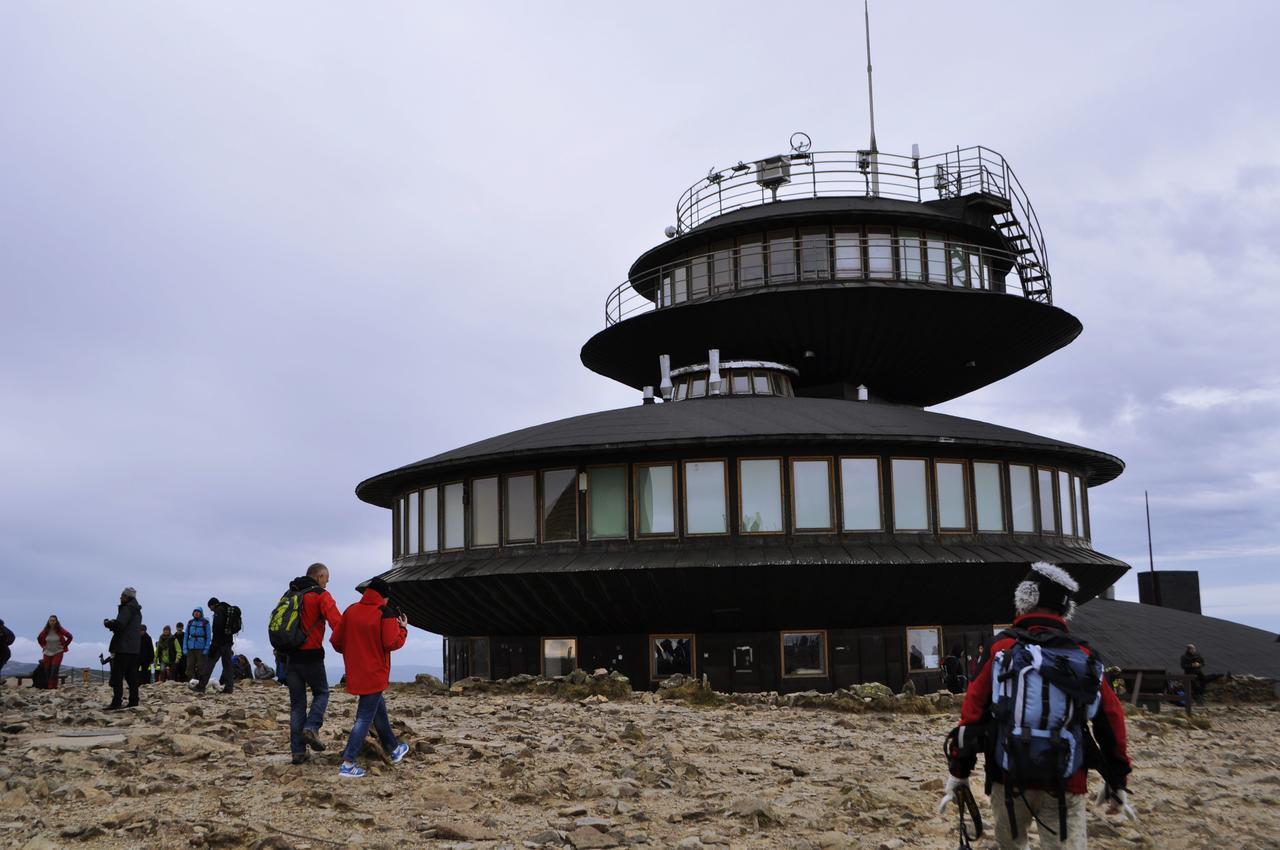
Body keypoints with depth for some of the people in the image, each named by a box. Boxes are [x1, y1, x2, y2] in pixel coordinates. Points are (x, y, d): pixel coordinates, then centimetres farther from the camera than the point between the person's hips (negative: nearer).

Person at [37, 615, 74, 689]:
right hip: (47, 653, 3)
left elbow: (69, 637, 1)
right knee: (47, 671, 2)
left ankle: (53, 686, -18)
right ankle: (47, 686, 12)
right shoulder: (45, 631, -2)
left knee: (54, 670, -15)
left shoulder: (60, 630, -10)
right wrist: (43, 646, 10)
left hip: (58, 653, -3)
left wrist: (64, 645, -1)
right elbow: (39, 638, 19)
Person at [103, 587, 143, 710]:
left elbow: (119, 625, -20)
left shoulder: (127, 609, -11)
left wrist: (107, 623, -3)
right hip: (134, 648, 9)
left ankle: (117, 702, -13)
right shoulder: (137, 611, 20)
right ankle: (133, 701, 8)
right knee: (131, 676, 9)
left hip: (123, 648, -9)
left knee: (117, 676, -8)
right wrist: (113, 624, 13)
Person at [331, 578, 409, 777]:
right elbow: (392, 643, -18)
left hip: (355, 674, 7)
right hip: (375, 674, -7)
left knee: (379, 708, 23)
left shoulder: (351, 611, 4)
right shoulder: (385, 614, -12)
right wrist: (403, 628, 0)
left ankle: (394, 749, 37)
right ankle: (348, 764, -8)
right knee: (365, 717, -3)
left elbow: (336, 641, 6)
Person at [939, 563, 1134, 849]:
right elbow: (1112, 720, 6)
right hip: (1067, 786, 1)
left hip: (1010, 780, -1)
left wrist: (958, 773, 1)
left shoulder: (1002, 649, -4)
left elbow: (972, 712, -7)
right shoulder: (1084, 657, 3)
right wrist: (1117, 782, 16)